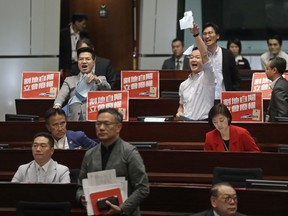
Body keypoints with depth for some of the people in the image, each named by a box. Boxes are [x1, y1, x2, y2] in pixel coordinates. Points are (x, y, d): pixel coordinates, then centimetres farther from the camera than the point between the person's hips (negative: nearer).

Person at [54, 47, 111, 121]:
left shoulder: (100, 79, 18)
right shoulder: (70, 80, 20)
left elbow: (107, 88, -3)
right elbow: (61, 95, 3)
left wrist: (97, 80, -23)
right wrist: (57, 105, -20)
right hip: (73, 120, 1)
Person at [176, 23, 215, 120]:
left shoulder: (207, 77, 0)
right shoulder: (183, 85, 17)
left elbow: (204, 54, -16)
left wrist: (196, 35, -27)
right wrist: (179, 112, 3)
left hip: (203, 121, -4)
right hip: (186, 121, 4)